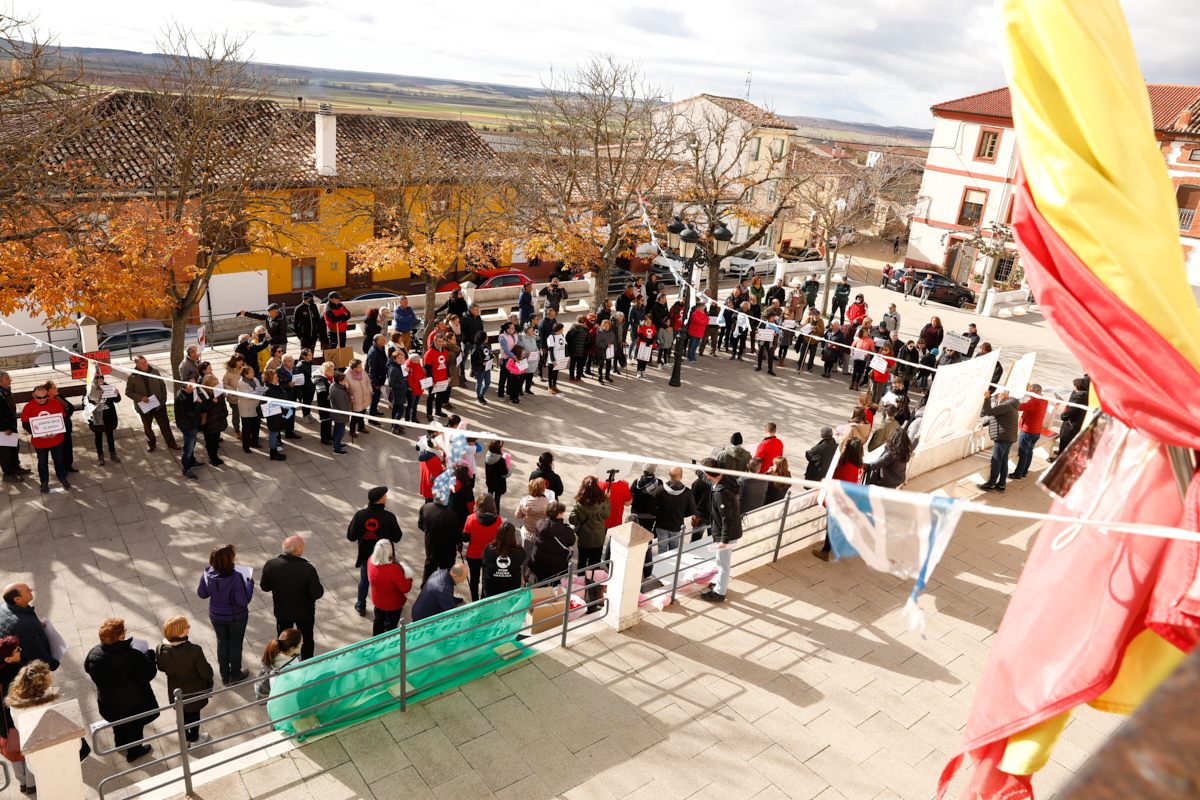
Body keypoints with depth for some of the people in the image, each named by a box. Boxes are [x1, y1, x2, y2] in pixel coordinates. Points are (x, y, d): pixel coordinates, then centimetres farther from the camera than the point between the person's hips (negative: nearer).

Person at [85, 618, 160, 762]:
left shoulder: (94, 653, -24)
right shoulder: (133, 656, -38)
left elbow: (88, 668, -1)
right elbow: (148, 675, -27)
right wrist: (149, 654, -15)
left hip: (107, 702, 5)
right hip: (132, 704, -5)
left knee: (118, 723, 34)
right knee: (134, 726, 23)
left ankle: (120, 744, 59)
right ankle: (134, 752, 45)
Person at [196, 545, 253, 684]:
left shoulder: (207, 575, -20)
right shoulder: (236, 578, -34)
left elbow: (201, 594, -3)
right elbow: (243, 601, -26)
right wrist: (249, 584, -14)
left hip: (216, 616, 4)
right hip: (236, 617, -4)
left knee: (222, 643, 23)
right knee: (235, 644, 18)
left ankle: (224, 676, 40)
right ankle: (235, 675, 37)